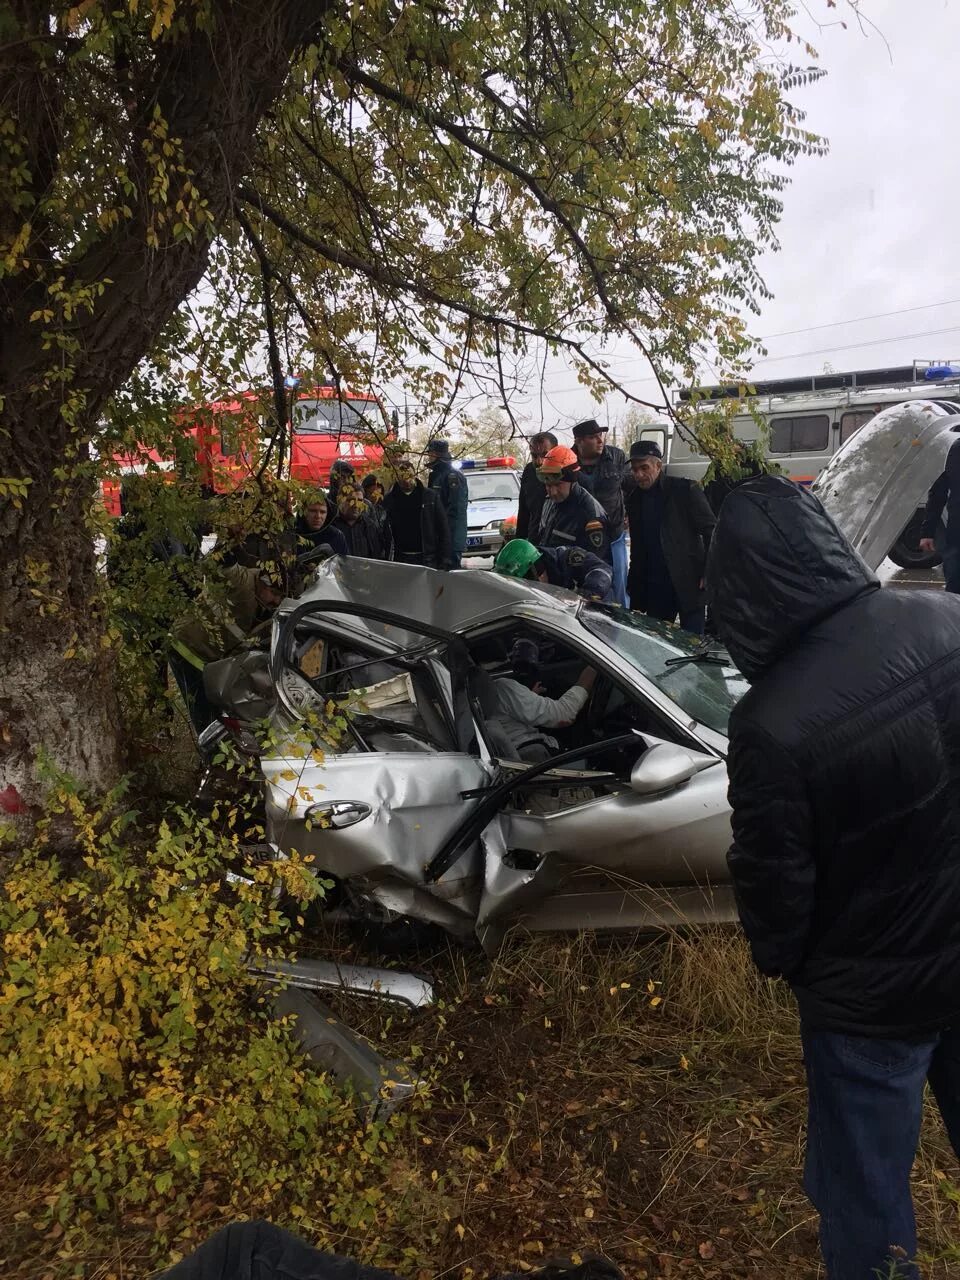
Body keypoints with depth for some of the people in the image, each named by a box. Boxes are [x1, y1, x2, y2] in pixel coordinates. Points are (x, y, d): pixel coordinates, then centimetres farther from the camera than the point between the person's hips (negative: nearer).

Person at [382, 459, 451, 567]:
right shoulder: (390, 500, 5)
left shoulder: (430, 496, 3)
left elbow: (443, 529, 2)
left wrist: (444, 559, -5)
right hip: (402, 559, 1)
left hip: (429, 558, -1)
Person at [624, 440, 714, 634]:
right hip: (653, 587, 5)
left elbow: (711, 531, -6)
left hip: (688, 584, -5)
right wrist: (634, 586, 12)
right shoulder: (634, 498, 12)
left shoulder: (685, 489, -6)